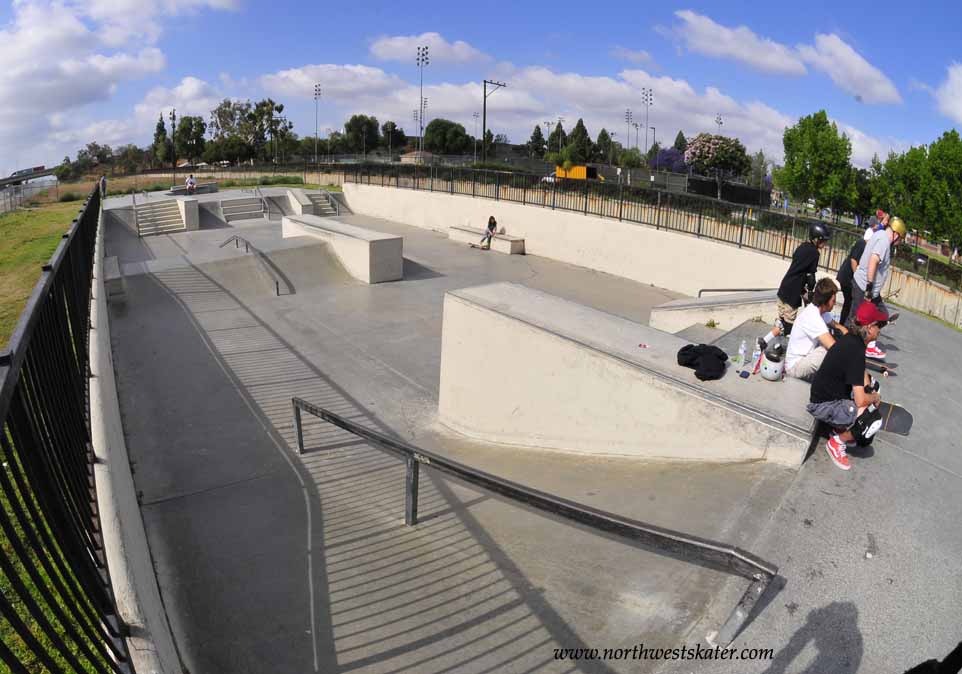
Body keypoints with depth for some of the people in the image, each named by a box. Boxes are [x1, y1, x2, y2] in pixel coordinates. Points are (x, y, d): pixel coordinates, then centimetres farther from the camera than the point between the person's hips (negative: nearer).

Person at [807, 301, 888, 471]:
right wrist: (875, 397, -7)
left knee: (873, 385, 25)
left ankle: (842, 427, 22)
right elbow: (861, 400, -28)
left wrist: (871, 391, 5)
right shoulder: (855, 350, -28)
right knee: (874, 420, -23)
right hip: (824, 405, -10)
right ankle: (837, 441, 2)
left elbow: (862, 372, 20)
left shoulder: (853, 338, -1)